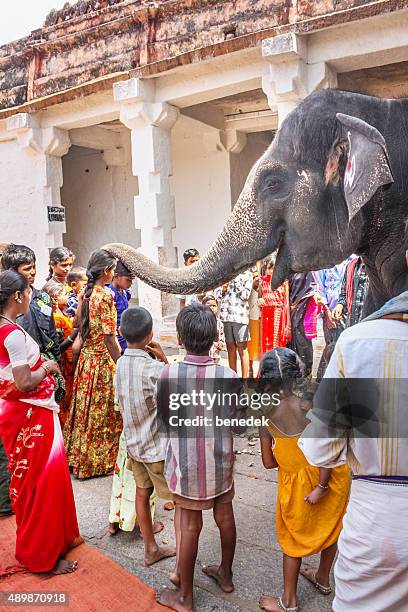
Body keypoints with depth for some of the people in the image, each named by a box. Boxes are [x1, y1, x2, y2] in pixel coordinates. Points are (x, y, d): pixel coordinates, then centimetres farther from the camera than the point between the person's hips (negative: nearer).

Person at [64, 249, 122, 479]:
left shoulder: (85, 294, 6)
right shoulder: (106, 296, -18)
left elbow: (81, 327, 12)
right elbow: (109, 338, -20)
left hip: (86, 357, 8)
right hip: (103, 360, -8)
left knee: (86, 408, 17)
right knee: (103, 412, 6)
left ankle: (79, 456, 31)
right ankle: (99, 461, 19)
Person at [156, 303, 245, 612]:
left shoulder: (169, 374, -18)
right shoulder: (228, 376, -15)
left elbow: (164, 419, -4)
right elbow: (238, 420, -3)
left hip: (186, 463, -2)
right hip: (221, 461, 2)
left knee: (189, 526, 13)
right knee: (225, 517, 21)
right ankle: (226, 574, 43)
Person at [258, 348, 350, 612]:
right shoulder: (312, 398, -16)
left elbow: (269, 462, -8)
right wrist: (322, 486, -15)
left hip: (299, 482, -2)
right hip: (332, 474, 3)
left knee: (293, 538, 20)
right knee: (329, 526, 27)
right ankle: (323, 579, 51)